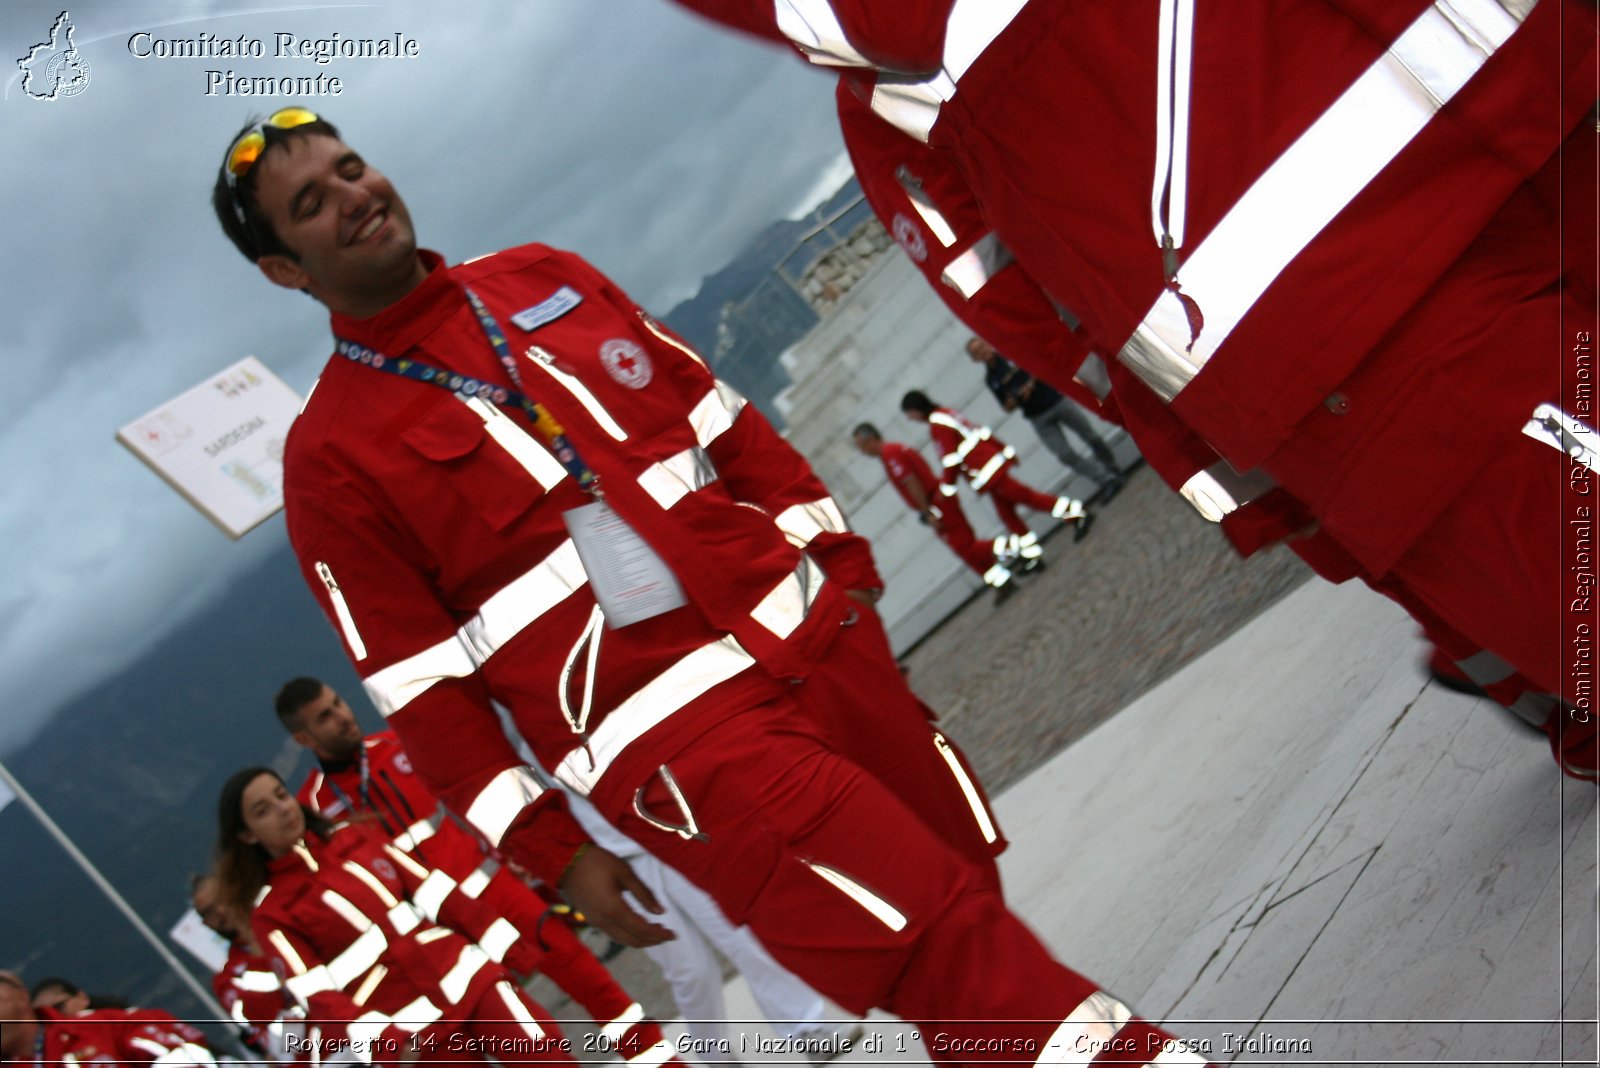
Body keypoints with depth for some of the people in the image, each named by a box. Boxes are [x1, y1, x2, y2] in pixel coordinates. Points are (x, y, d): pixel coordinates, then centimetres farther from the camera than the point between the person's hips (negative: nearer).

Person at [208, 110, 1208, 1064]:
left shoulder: (540, 278, 13)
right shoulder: (329, 459, -1)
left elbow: (716, 412, 17)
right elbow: (421, 685, 0)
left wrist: (834, 555, 12)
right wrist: (551, 849, -1)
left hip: (817, 635, 5)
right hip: (674, 741, -5)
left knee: (966, 888, 12)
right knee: (954, 956, -14)